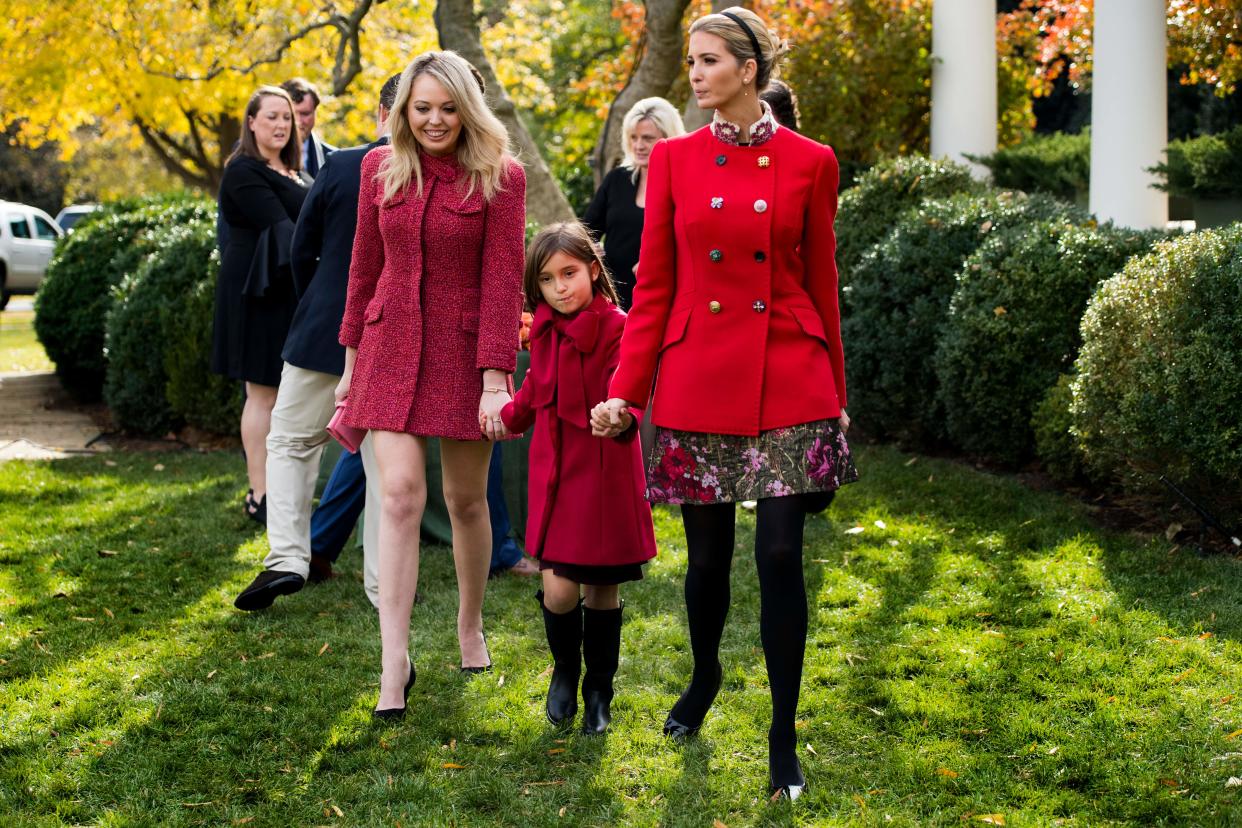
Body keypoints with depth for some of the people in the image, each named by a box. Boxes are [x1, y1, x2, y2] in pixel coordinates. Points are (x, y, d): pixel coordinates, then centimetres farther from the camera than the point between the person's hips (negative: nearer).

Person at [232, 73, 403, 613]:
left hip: (324, 334, -1)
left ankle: (286, 558, -2)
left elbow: (302, 250, 1)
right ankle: (385, 584, 11)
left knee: (291, 443, 13)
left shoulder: (339, 167, -7)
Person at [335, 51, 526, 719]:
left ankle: (470, 626, 33)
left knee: (466, 498, 9)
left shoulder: (500, 177, -6)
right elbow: (365, 267, 11)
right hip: (392, 347, 2)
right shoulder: (380, 168, 4)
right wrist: (352, 359, 13)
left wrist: (495, 376, -16)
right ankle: (395, 660, -10)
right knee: (399, 493, -9)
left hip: (465, 350, -2)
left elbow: (503, 280, -10)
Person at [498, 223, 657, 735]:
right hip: (554, 475, 4)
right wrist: (507, 417, 41)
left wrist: (622, 418, -44)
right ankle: (565, 669, 24)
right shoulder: (546, 331, 7)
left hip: (604, 476, -4)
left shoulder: (616, 330, -12)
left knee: (601, 589, 5)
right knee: (559, 588, -5)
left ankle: (598, 693, 24)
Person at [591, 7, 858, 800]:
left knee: (781, 556, -6)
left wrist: (836, 396, 9)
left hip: (787, 384, -1)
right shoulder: (675, 158, 4)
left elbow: (822, 283, 5)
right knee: (708, 556, 11)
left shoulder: (810, 163, 0)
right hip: (699, 381, 2)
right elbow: (654, 283, 4)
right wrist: (625, 390, -2)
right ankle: (705, 679, 40)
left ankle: (784, 739, 5)